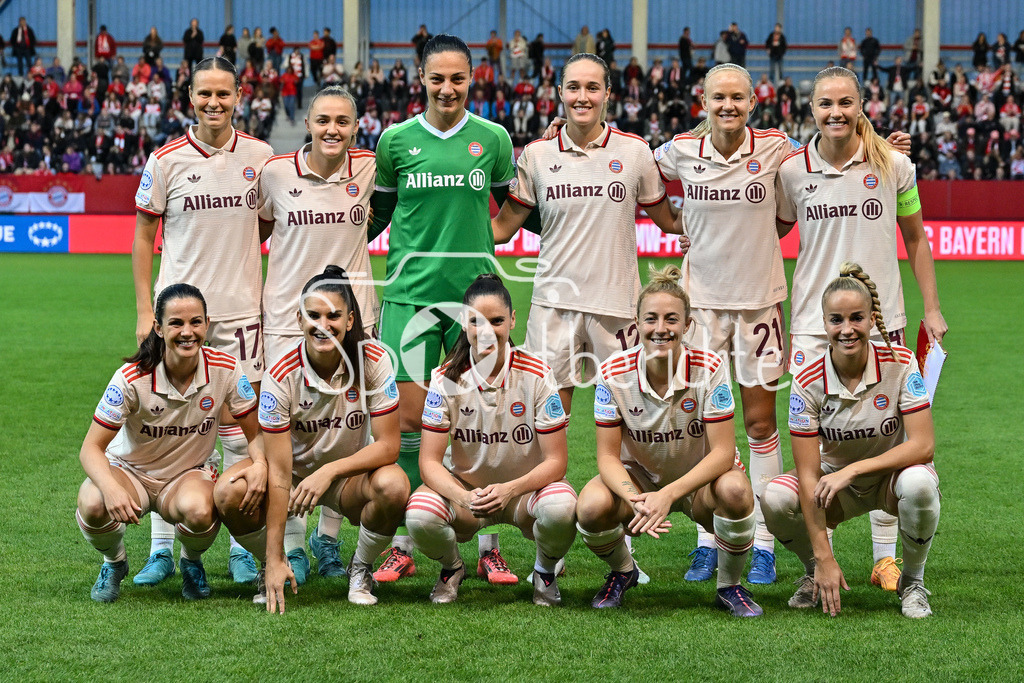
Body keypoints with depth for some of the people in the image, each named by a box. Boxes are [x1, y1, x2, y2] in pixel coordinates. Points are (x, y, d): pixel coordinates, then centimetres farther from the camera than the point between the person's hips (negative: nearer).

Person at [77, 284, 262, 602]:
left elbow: (255, 433, -5)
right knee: (93, 505, -35)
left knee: (198, 510, -37)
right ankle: (114, 562, 3)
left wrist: (260, 464, -29)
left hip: (188, 475, 1)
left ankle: (192, 561, 3)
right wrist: (111, 488, -42)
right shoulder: (132, 378, -22)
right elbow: (92, 447, -21)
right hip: (130, 471, -1)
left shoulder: (225, 370, -16)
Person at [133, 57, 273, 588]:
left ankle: (243, 546, 10)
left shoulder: (260, 157, 3)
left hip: (240, 308, 1)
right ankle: (162, 548, 8)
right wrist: (145, 312, 0)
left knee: (239, 425, 2)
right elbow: (143, 238, 6)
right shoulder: (166, 160, 0)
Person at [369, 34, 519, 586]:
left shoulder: (492, 139, 4)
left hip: (475, 291, 0)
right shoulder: (396, 140, 3)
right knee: (409, 416, -2)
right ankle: (402, 546, 7)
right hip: (411, 291, 0)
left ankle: (488, 547, 8)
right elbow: (379, 210, 15)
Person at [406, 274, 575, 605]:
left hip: (526, 490, -1)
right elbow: (430, 462, -12)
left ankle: (545, 569, 1)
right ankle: (452, 568, 5)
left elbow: (556, 461, -13)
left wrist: (509, 490, -32)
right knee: (419, 515, -32)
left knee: (561, 508, -36)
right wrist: (464, 498, -34)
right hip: (464, 488, 1)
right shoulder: (446, 379, -11)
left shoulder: (536, 375, -14)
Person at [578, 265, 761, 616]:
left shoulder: (710, 368, -20)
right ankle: (622, 571, 6)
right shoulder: (614, 373, -16)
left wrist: (669, 494, -35)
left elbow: (723, 453, -22)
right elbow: (608, 455, -13)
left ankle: (729, 586, -6)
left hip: (698, 481, -1)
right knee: (592, 506, -31)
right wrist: (634, 498, -34)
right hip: (639, 478, 1)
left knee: (734, 490, -35)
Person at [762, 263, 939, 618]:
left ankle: (912, 582, -8)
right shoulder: (808, 381, -18)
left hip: (892, 474, -1)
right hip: (836, 483, 1)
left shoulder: (900, 363, -19)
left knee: (918, 483, -37)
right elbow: (808, 472, -19)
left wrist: (852, 470, -32)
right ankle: (815, 570, 5)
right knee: (775, 499, -28)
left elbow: (923, 445, -23)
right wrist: (823, 558, -26)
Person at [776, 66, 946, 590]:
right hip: (813, 322, 0)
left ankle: (886, 557, 13)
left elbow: (915, 238, 8)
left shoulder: (893, 166, -2)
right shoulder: (791, 170, -1)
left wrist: (932, 309, 7)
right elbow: (775, 228, 17)